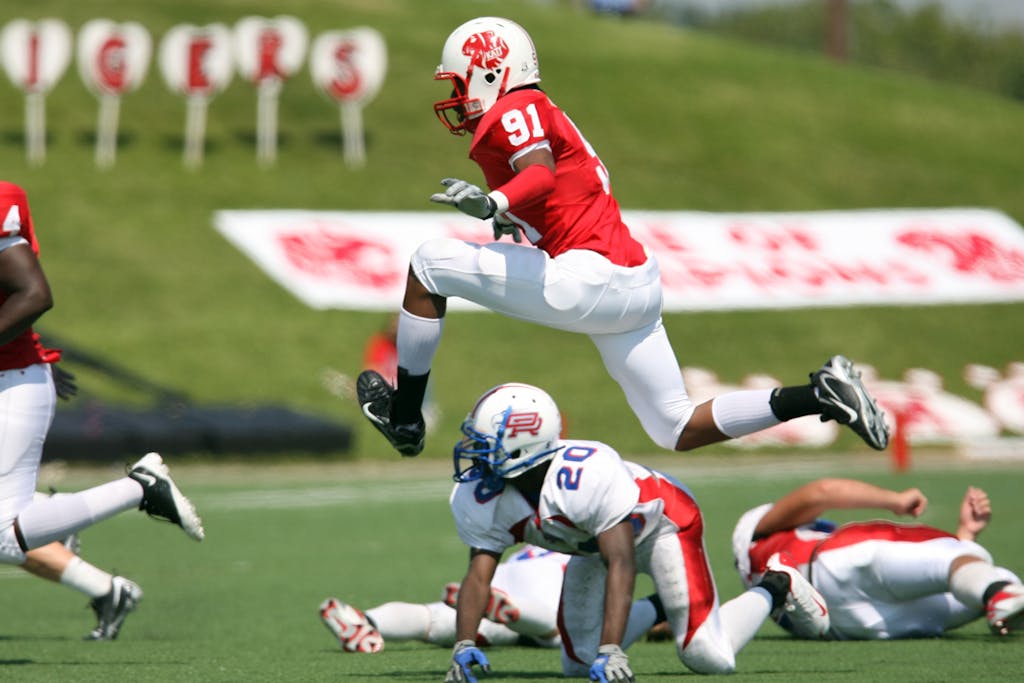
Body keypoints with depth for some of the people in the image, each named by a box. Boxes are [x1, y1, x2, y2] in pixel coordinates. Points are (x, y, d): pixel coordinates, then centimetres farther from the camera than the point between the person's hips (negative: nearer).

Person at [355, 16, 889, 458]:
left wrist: (493, 203, -41)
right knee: (678, 431, 13)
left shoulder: (516, 109, -4)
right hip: (637, 292, 10)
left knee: (428, 264, -1)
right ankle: (820, 395, 5)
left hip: (592, 280, -10)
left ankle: (403, 416, 4)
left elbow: (542, 175, -24)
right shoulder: (536, 117, 25)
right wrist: (513, 223, 16)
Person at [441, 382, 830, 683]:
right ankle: (660, 610, 30)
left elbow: (621, 562, -45)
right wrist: (464, 647, -37)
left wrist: (611, 651, -52)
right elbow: (479, 574, -23)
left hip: (659, 522, -6)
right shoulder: (477, 498, -25)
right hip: (593, 544, 6)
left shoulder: (591, 474, -43)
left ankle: (774, 589, 15)